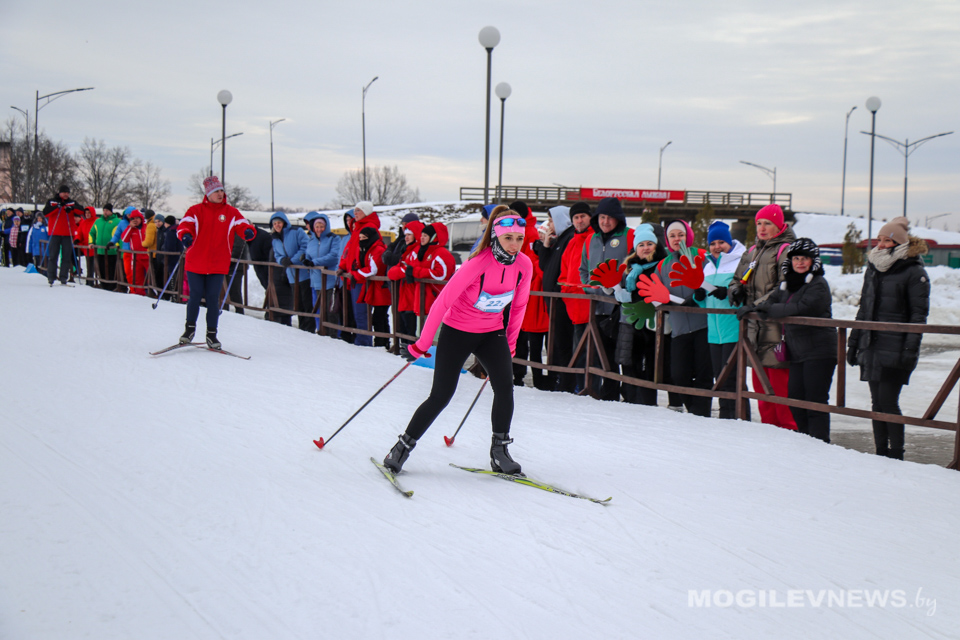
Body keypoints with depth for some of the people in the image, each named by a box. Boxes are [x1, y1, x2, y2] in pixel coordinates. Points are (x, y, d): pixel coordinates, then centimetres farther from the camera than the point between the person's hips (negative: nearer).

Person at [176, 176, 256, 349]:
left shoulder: (231, 212, 6)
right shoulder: (196, 211, 2)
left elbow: (243, 226, -3)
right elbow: (184, 225, -11)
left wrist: (249, 232, -28)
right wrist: (185, 235, -34)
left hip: (218, 265, 1)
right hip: (195, 263, -1)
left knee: (213, 299, 0)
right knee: (195, 296, 2)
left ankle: (212, 334, 12)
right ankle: (190, 328, 22)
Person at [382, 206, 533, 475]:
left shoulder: (524, 265, -11)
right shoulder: (478, 263, -26)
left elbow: (519, 305, 6)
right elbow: (444, 300, -19)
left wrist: (510, 344, 12)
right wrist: (423, 343, -14)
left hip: (491, 333, 4)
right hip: (457, 331, -4)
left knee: (505, 386, -15)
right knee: (441, 394, -4)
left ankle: (499, 451, 1)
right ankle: (403, 446, 13)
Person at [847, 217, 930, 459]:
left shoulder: (914, 273, -5)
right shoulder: (873, 268, 15)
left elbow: (919, 315, -8)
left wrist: (910, 350, -15)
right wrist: (853, 342, 17)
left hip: (896, 350, -6)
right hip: (872, 347, 6)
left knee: (888, 402, -8)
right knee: (877, 402, 8)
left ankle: (896, 455, 2)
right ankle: (881, 453, 15)